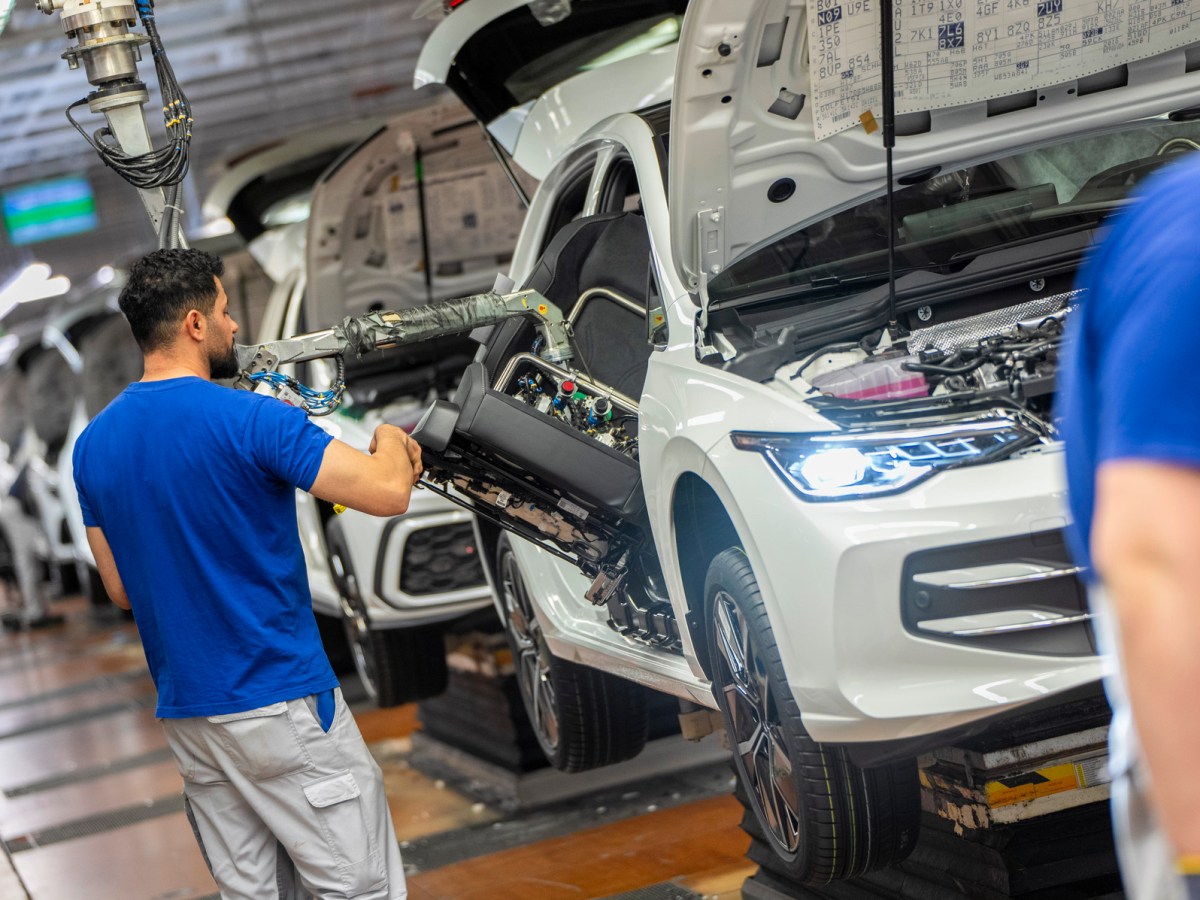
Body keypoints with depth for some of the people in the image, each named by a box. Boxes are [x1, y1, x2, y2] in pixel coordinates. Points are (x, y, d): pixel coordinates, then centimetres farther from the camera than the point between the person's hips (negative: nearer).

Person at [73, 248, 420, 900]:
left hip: (184, 710, 7)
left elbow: (120, 589, 13)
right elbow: (388, 492, -21)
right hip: (279, 700, -7)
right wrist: (390, 440, 1)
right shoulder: (251, 421, -16)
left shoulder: (94, 444, 6)